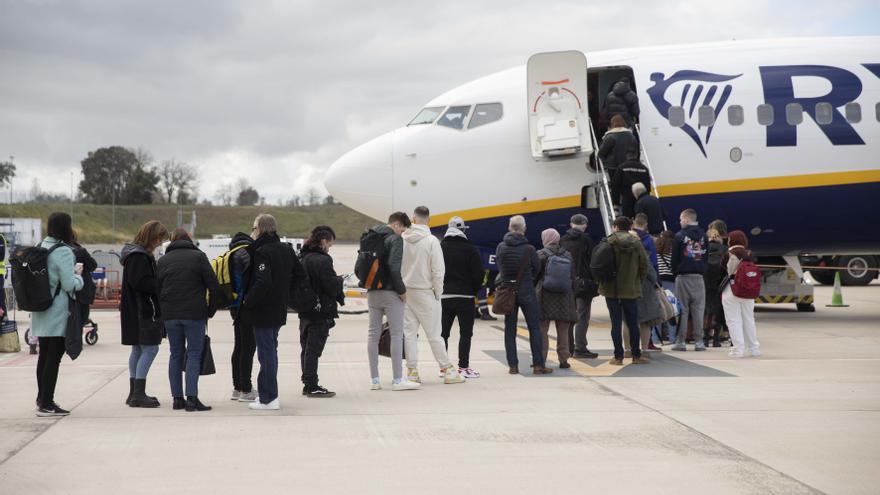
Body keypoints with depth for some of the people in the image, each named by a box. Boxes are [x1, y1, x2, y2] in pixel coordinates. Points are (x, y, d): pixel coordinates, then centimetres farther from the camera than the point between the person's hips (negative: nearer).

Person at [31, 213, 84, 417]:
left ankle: (42, 399, 27)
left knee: (44, 355, 17)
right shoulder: (63, 251, -15)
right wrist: (78, 274, 2)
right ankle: (46, 404, -4)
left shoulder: (40, 247, 8)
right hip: (58, 312, -8)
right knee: (54, 357, -5)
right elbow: (69, 284, -18)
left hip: (40, 312, 8)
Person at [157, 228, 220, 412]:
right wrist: (211, 310, 4)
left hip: (170, 315, 3)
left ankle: (177, 398, 9)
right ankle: (192, 398, -11)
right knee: (194, 354, -2)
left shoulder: (162, 260, 10)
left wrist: (162, 312, 14)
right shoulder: (198, 257, 0)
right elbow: (214, 286, -5)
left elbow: (156, 289, 10)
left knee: (176, 355, 10)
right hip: (194, 314, -3)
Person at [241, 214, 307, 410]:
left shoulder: (262, 252, -19)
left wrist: (248, 301, -16)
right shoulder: (286, 249, 7)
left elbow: (263, 282, -28)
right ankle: (268, 394, 26)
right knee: (271, 351, 18)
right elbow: (300, 274, 13)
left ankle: (268, 398, 3)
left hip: (263, 311, -8)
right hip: (279, 309, 8)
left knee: (266, 352, -2)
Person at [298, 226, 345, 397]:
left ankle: (308, 384, 21)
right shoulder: (323, 260, -17)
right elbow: (332, 287, -20)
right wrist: (339, 280, 2)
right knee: (314, 349, -5)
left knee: (307, 348, 14)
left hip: (305, 310, 8)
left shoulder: (303, 259, 10)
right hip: (321, 311, -8)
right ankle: (312, 386, -1)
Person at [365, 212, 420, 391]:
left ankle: (374, 379, 10)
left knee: (373, 334, 8)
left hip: (372, 292, 7)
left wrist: (368, 284, 12)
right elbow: (394, 267, -20)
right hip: (390, 293, -7)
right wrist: (402, 290, -11)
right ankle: (398, 379, -2)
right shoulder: (395, 239, -9)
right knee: (396, 334, -2)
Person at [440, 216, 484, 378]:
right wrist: (474, 290, 8)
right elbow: (479, 274, -9)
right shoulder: (470, 249, -8)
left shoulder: (440, 248, 1)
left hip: (444, 296, 3)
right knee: (465, 333, 3)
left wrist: (440, 288, 12)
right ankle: (463, 367, 0)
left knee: (443, 333, 10)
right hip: (465, 296, -3)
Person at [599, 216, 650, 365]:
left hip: (612, 289, -2)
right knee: (633, 323, 11)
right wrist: (638, 281, 12)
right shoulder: (636, 243, 0)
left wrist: (601, 281, 7)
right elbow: (645, 265, -1)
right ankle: (636, 355, 15)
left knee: (616, 323, 3)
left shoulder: (609, 242, -8)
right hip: (631, 290, 2)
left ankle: (618, 356, 3)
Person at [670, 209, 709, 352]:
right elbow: (706, 255, 9)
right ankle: (699, 341, 2)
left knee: (682, 309, 1)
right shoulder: (703, 235, 6)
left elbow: (675, 258, -3)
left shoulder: (680, 236, -5)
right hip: (699, 276, 3)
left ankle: (680, 341, 1)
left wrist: (675, 272, 8)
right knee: (698, 309, 4)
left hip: (683, 277, -3)